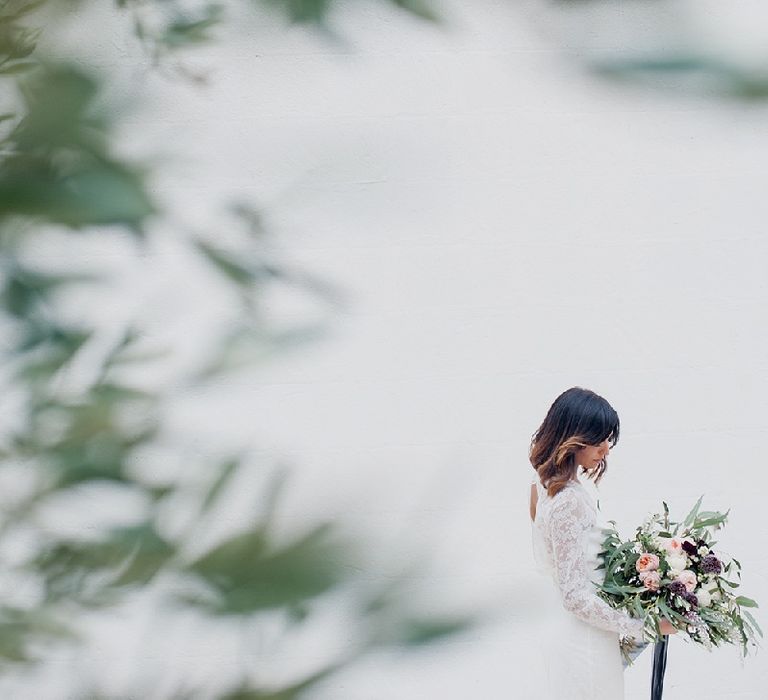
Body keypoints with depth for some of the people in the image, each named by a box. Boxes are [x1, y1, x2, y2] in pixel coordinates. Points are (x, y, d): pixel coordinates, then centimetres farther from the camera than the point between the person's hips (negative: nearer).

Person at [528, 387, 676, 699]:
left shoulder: (547, 485, 4)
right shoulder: (571, 500, -24)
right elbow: (576, 596, -25)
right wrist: (640, 627, -19)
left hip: (562, 625, 10)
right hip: (582, 640, -10)